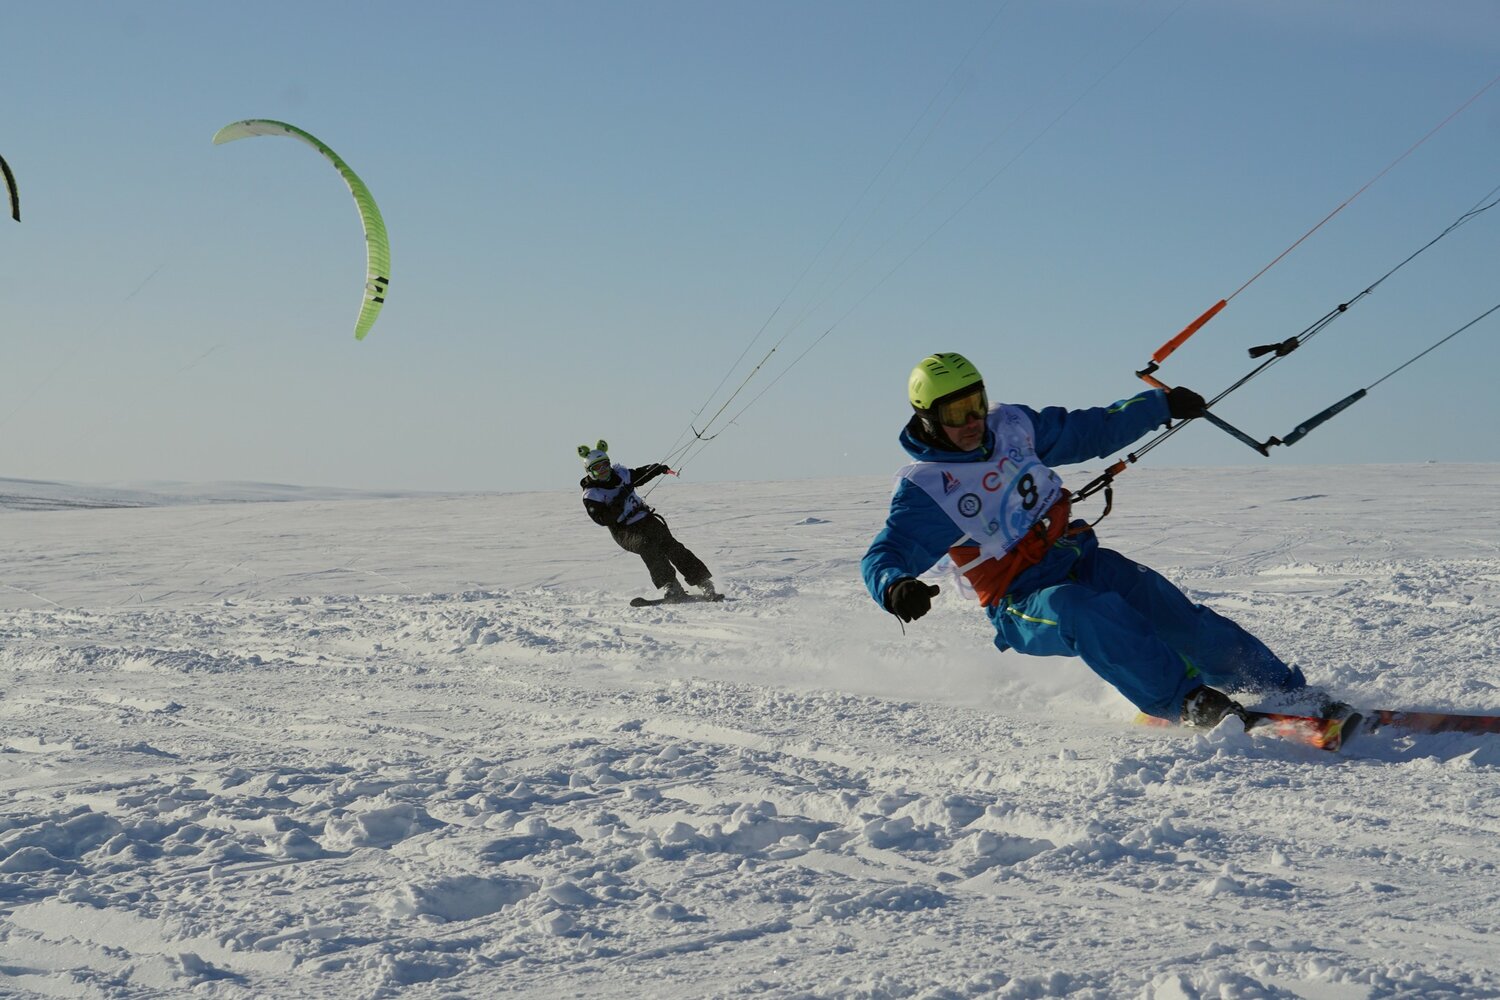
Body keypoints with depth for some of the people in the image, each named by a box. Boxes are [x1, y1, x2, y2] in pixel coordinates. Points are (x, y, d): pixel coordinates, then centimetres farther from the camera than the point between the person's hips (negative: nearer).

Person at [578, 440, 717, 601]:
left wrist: (658, 469, 18)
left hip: (645, 518, 5)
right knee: (647, 545, -34)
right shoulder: (591, 495, -6)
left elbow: (639, 476, 30)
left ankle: (705, 583, -14)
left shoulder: (619, 473, 11)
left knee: (671, 546, -13)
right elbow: (603, 519, -18)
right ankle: (671, 588, -36)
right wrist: (617, 504, -27)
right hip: (625, 531, -5)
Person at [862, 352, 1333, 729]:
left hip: (1079, 557, 5)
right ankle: (1187, 702, -41)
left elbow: (1091, 431, 18)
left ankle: (1287, 690, -9)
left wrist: (1160, 403, 23)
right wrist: (895, 589, -41)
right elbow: (882, 557, -18)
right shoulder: (924, 489, -11)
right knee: (1087, 613, -36)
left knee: (1168, 611, -13)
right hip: (1023, 601, -5)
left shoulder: (1012, 425, 4)